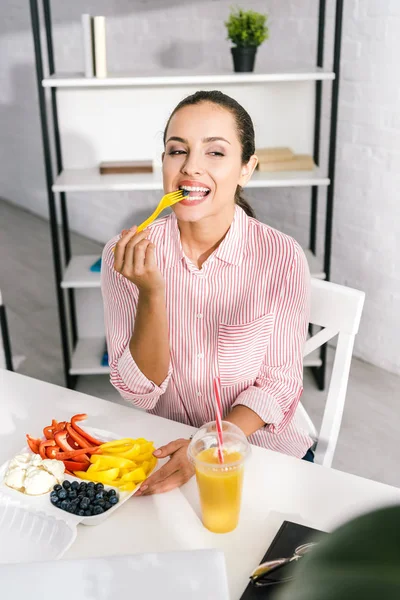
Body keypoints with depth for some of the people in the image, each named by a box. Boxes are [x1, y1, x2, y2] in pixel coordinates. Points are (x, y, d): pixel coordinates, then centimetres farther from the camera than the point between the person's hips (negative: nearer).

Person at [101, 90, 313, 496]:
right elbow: (139, 391, -11)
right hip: (163, 447, 1)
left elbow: (279, 384, -7)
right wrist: (151, 293, -25)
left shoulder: (281, 258, -15)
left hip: (258, 445, -1)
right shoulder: (125, 254, -11)